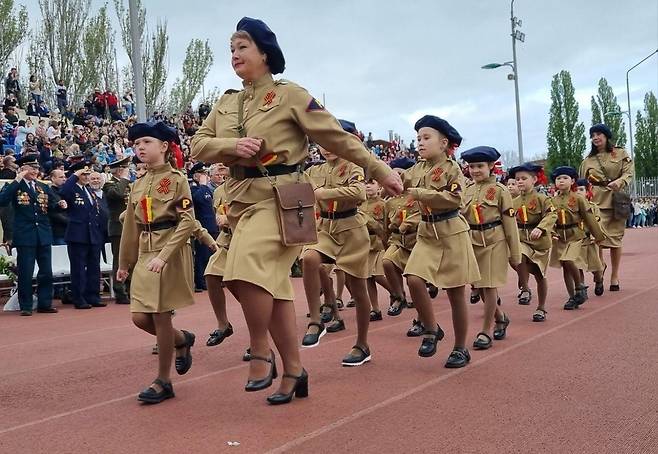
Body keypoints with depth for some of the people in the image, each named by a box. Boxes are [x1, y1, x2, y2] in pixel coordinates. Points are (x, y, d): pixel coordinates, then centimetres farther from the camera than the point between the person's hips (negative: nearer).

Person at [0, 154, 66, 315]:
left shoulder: (44, 188, 14)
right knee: (25, 273, 0)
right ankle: (26, 306, 10)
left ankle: (45, 304, 18)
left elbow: (53, 206, 13)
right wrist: (17, 180, -19)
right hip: (25, 236, -5)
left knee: (46, 272, 8)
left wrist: (60, 204, -10)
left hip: (44, 236, 5)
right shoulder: (14, 186, -1)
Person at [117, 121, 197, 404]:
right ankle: (182, 340, 31)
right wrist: (124, 262, 20)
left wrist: (164, 255, -23)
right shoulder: (138, 184, 13)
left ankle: (163, 382, 10)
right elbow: (131, 227, 18)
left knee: (161, 317, -4)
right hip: (144, 254, 6)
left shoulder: (177, 179, -6)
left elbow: (187, 223, -14)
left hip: (171, 254, -6)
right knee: (140, 318, 3)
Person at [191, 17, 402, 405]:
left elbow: (337, 137, -3)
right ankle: (294, 371, 19)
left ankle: (260, 351, -6)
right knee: (273, 286, 9)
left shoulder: (290, 95, -3)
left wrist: (380, 171, -3)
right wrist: (233, 146, -13)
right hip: (242, 199, 6)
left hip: (279, 197, -6)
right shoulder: (226, 104, 14)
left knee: (248, 271, -28)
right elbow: (199, 144, 7)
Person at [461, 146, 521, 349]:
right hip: (473, 242, 6)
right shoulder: (467, 191, 9)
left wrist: (515, 254, -7)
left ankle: (486, 331, 7)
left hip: (494, 242, -5)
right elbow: (461, 218, 15)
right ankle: (500, 317, 33)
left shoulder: (500, 190, -6)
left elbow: (510, 222, -6)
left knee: (489, 286, -4)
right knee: (478, 287, 10)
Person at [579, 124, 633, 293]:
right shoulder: (588, 160, 13)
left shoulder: (621, 154, 8)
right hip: (596, 201, 1)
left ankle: (615, 276, 14)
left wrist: (619, 182, -21)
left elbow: (629, 173, 0)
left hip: (616, 200, -1)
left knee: (615, 238, 3)